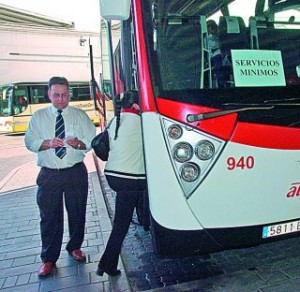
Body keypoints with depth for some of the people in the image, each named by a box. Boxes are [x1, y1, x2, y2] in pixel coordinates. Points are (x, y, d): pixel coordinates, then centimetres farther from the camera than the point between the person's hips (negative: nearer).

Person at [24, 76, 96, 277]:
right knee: (49, 217, 4)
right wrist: (48, 143, -18)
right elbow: (30, 142, 1)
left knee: (77, 213, 12)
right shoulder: (39, 117, 6)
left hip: (76, 172, 0)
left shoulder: (80, 115, 4)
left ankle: (75, 247, 36)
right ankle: (49, 259, 21)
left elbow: (92, 141, 0)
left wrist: (79, 143, -22)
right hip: (49, 174, 0)